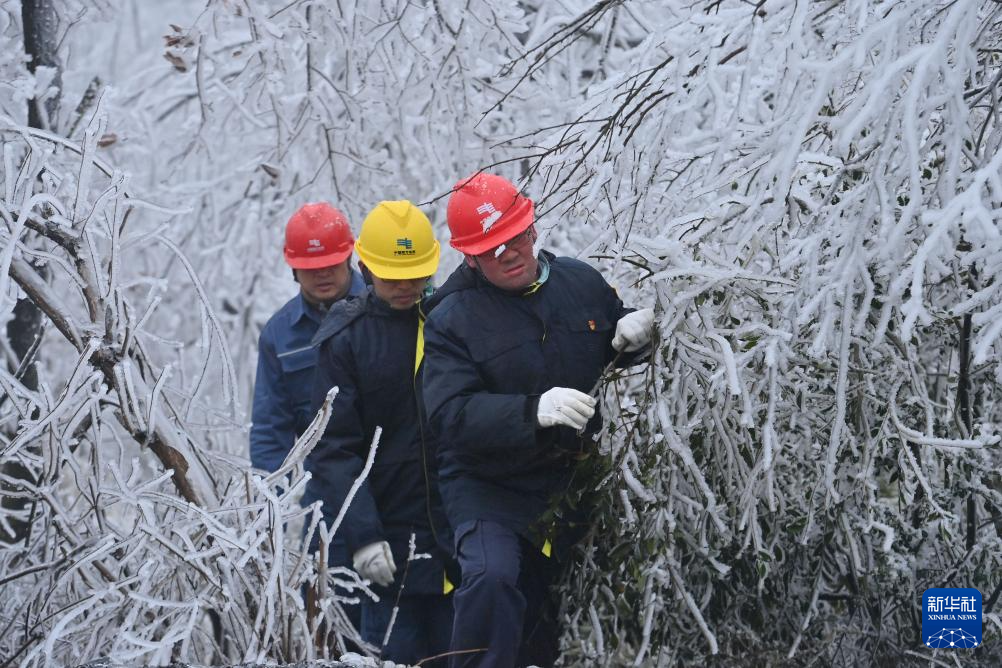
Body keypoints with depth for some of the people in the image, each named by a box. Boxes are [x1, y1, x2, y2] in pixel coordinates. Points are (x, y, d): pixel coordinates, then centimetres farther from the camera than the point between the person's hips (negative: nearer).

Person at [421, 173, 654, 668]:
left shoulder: (581, 282, 3)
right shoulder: (451, 320, -10)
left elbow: (622, 353, 21)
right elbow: (451, 415, -23)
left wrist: (635, 335, -5)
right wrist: (534, 410, -38)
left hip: (574, 480, 5)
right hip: (489, 490, -5)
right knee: (492, 580, -32)